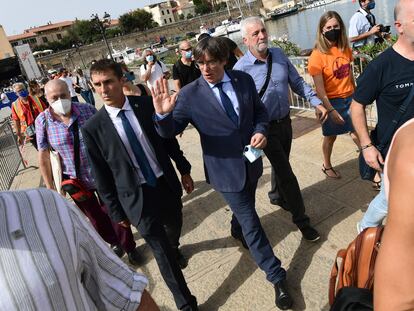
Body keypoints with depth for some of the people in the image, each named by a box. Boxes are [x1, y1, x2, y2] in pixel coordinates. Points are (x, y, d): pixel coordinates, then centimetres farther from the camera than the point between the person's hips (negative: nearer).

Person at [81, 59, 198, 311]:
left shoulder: (147, 104, -8)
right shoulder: (93, 128, -12)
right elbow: (101, 176, -4)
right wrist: (116, 211, 1)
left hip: (166, 184, 3)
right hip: (136, 197, -3)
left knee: (175, 227, 24)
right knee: (162, 251, 3)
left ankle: (173, 248, 61)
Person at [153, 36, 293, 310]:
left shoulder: (244, 80, -4)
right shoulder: (189, 95, -15)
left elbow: (260, 110, 8)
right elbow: (169, 132, -13)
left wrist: (260, 131, -12)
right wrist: (162, 114, -34)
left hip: (251, 161, 5)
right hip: (225, 169, -4)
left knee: (245, 212, 27)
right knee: (251, 222, 3)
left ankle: (238, 230, 63)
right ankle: (277, 277, 19)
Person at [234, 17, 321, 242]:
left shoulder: (279, 55, 0)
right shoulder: (241, 68, -17)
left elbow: (297, 82, 7)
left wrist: (316, 102, -1)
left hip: (285, 121, 6)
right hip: (266, 128, -6)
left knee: (281, 165, 23)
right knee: (286, 174, -2)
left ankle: (276, 196, 51)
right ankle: (301, 220, 14)